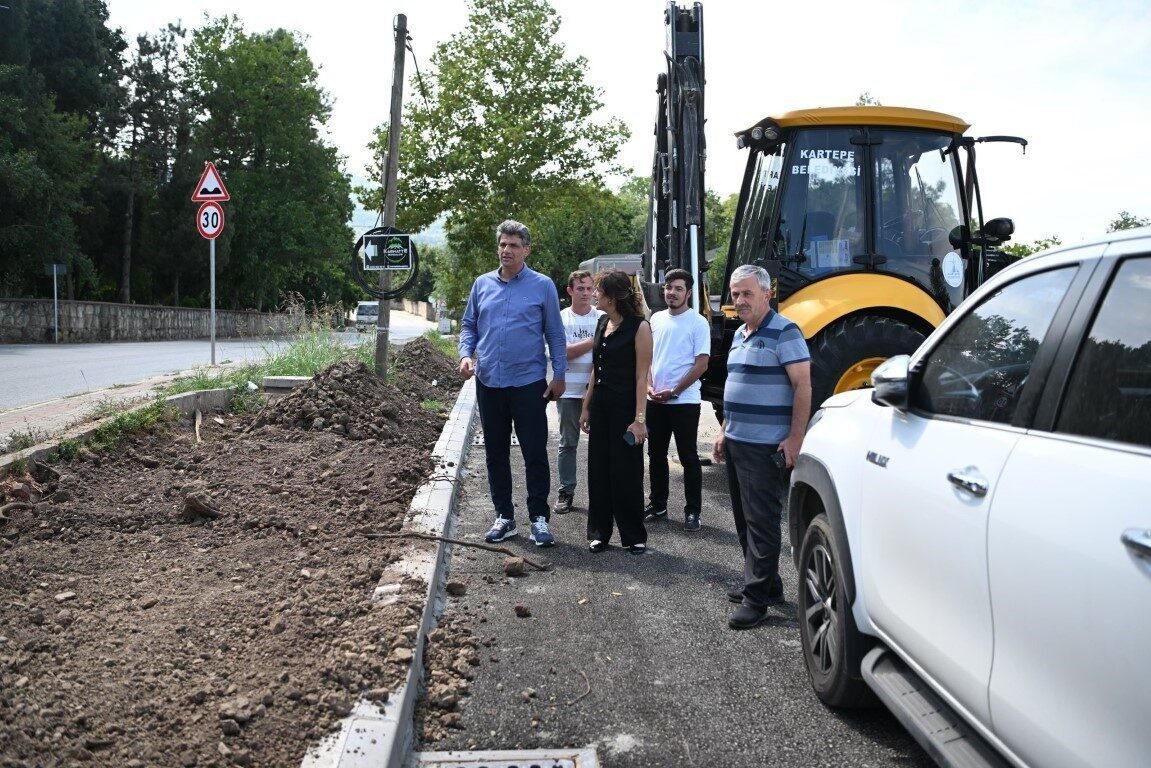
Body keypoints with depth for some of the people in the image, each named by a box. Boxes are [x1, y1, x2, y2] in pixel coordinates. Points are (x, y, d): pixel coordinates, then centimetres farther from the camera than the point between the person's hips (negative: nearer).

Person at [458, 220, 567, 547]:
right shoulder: (482, 284, 8)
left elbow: (555, 334, 1)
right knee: (496, 453, 11)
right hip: (489, 383, 4)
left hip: (529, 382, -4)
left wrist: (559, 375, -3)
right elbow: (469, 325, 14)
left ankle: (539, 517, 10)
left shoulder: (542, 286, -1)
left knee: (535, 453, -1)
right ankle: (504, 516, 22)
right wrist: (466, 354, -4)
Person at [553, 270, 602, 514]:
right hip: (570, 391, 0)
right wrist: (594, 341, -12)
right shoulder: (561, 318, 2)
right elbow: (563, 352, -9)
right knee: (568, 443, 7)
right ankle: (566, 492, 15)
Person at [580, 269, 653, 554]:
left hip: (626, 408, -7)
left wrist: (639, 418, -18)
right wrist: (586, 407, 14)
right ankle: (599, 532, 21)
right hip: (601, 407, 7)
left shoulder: (639, 327, -11)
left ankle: (634, 536, 14)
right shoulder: (602, 324, 10)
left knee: (627, 473, 1)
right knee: (598, 470, 10)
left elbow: (642, 376, -14)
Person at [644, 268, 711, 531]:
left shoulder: (698, 322, -7)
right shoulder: (656, 319, 9)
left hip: (684, 401, -5)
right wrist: (649, 386, -1)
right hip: (655, 401, 5)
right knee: (656, 455, 14)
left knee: (688, 458, 1)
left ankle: (692, 511, 10)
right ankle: (657, 505, 27)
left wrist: (673, 391, -13)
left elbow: (701, 364, -11)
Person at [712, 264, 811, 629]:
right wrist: (725, 433, 20)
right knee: (744, 520, 14)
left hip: (766, 446, -9)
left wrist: (794, 439, -20)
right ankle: (767, 584, 27)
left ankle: (756, 598, 3)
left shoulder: (783, 332, -12)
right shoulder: (740, 334, 15)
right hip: (736, 443, 9)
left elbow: (803, 386, -16)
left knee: (761, 522, -4)